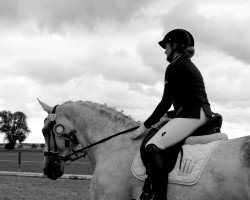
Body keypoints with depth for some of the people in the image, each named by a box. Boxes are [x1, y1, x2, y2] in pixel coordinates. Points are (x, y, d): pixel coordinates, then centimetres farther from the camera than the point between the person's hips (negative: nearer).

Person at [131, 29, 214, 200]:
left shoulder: (174, 67, -4)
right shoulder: (190, 66, 25)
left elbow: (166, 101, -8)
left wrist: (146, 125, -3)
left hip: (191, 115, -11)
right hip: (203, 114, 11)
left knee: (153, 147, -24)